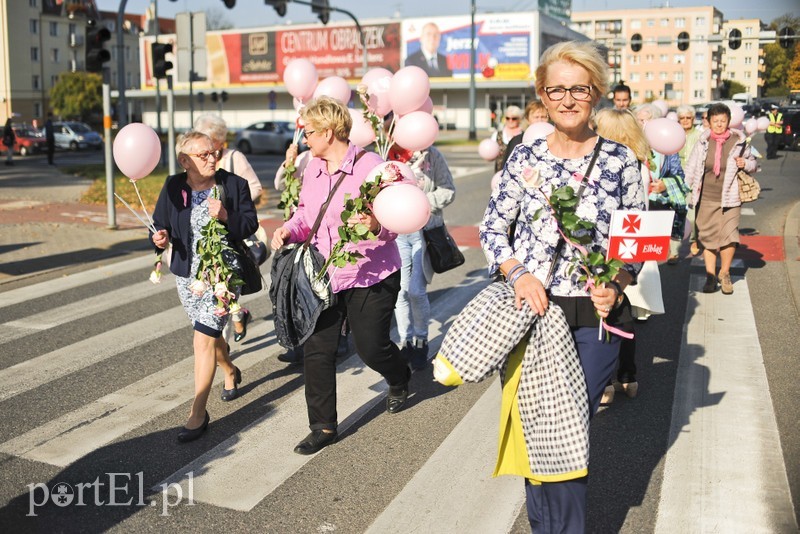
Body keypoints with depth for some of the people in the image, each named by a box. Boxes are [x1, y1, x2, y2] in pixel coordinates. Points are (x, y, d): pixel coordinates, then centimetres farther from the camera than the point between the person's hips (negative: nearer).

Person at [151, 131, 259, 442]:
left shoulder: (234, 184, -5)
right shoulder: (173, 188, 1)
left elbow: (250, 224, -7)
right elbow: (160, 225, 4)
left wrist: (226, 216, -24)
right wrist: (160, 238, -18)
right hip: (188, 273, 4)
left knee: (203, 339, -12)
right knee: (211, 334, 20)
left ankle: (198, 414, -1)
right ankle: (230, 372, 53)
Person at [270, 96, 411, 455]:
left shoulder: (370, 165, -14)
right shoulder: (312, 169, 5)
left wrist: (376, 226, -35)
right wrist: (289, 230, -5)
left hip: (370, 276, -6)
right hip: (324, 276, 6)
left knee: (371, 347, 5)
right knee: (316, 350, 3)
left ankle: (400, 380, 42)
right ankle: (323, 427, 17)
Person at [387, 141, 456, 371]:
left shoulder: (431, 154, -1)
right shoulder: (388, 156, 6)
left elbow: (448, 190, -1)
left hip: (425, 230, -2)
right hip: (396, 230, 2)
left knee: (417, 290, -7)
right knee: (400, 290, 2)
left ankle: (421, 341, 14)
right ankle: (406, 342, 19)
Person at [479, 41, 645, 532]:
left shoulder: (620, 160, 0)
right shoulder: (525, 158, 2)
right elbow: (493, 228, 5)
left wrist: (618, 285, -13)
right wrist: (518, 274, -12)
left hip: (596, 316, -1)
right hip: (532, 308, 1)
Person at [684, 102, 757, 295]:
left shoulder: (739, 142, 2)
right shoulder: (703, 142, 2)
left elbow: (753, 164, 15)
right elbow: (691, 168, 8)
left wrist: (745, 164, -7)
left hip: (730, 198, -1)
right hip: (706, 198, 1)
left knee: (729, 236, -8)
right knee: (707, 236, 5)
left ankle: (725, 274, 13)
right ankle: (710, 275, 17)